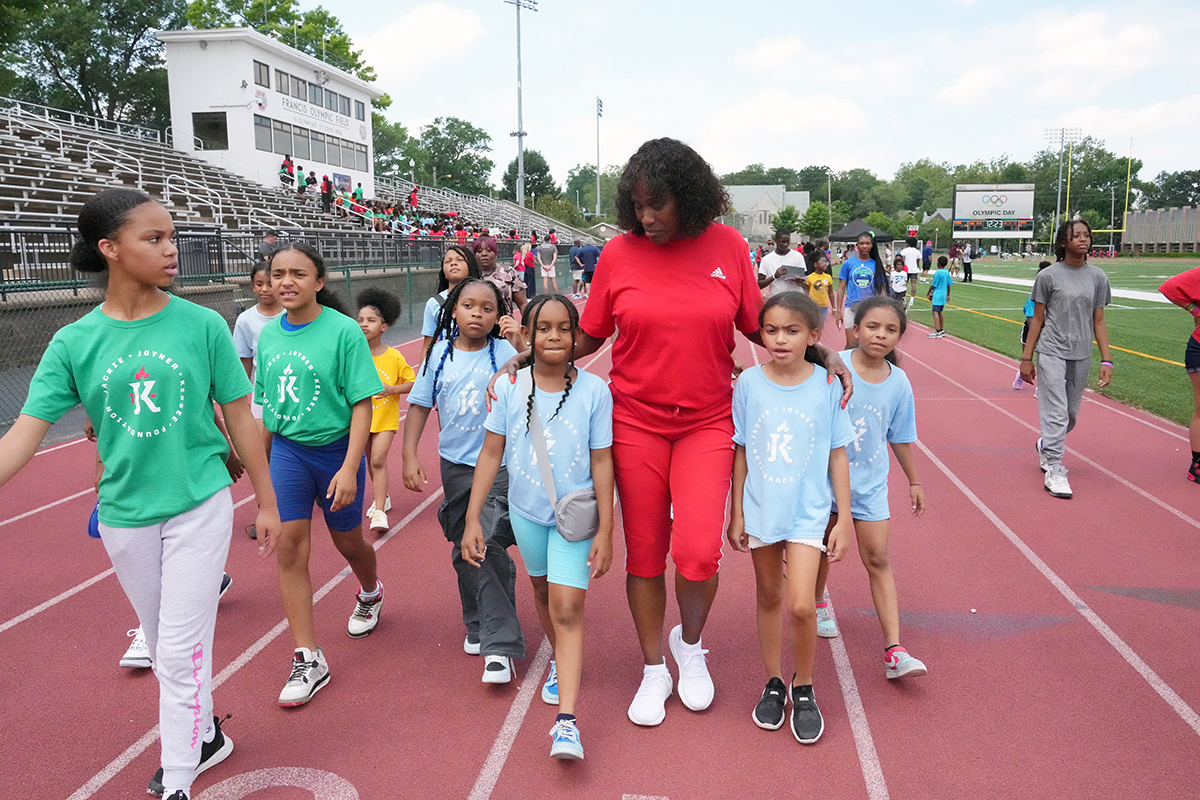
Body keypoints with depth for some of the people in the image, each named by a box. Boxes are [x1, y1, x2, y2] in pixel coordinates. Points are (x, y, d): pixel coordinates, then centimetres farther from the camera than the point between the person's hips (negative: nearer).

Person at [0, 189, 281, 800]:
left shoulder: (202, 325, -9)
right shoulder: (73, 343, -6)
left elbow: (239, 416, -1)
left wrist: (266, 502, 3)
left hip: (199, 505, -2)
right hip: (124, 517, 3)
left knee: (182, 650, 0)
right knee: (163, 647, 19)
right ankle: (205, 737, 41)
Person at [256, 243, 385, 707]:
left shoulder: (343, 330, -14)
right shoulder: (268, 334, 1)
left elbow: (362, 404, -15)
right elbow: (266, 405, 11)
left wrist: (350, 468, -21)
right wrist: (262, 466, 13)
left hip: (336, 449, -3)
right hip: (286, 451, 4)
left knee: (348, 542, 15)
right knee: (289, 549, -3)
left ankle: (370, 593, 50)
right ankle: (307, 659, 7)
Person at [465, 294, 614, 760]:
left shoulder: (594, 391, -13)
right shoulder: (510, 388, -9)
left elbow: (601, 462, -9)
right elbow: (491, 454, -3)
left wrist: (605, 531, -8)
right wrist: (473, 519, -5)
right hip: (526, 511, 3)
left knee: (567, 607, -11)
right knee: (541, 589, 23)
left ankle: (566, 719, -9)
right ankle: (560, 661, 50)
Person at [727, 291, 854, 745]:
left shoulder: (827, 385, -7)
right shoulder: (749, 383, -4)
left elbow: (838, 455, 0)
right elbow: (740, 452, 2)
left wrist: (844, 520, 0)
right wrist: (736, 515, 4)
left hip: (808, 510, -2)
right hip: (761, 509, 2)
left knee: (801, 605, -9)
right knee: (769, 597, 14)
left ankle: (803, 689, 16)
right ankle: (773, 683, 34)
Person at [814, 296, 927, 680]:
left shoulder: (898, 382, -4)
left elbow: (901, 437, 9)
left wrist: (914, 481, 15)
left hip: (870, 481, 1)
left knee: (877, 558, -3)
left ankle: (894, 650, -3)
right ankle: (818, 604, 46)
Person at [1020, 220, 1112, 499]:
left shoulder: (1097, 277, 6)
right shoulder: (1048, 276, -3)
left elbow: (1098, 322, 7)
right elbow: (1037, 320, 1)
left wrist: (1106, 361, 1)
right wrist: (1026, 358, -1)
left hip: (1081, 356, 4)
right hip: (1051, 353, -4)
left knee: (1071, 414, 11)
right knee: (1056, 413, -9)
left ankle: (1046, 445, 39)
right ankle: (1054, 470, -2)